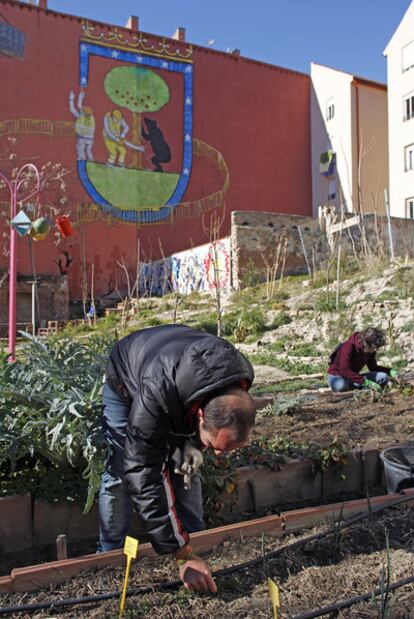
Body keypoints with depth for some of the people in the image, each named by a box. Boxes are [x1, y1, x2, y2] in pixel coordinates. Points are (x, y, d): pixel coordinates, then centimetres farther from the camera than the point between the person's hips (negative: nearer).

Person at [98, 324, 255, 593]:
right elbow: (144, 477, -43)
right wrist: (183, 556, -41)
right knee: (122, 471, -9)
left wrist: (194, 445, -22)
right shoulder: (156, 395, -50)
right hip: (127, 382, -4)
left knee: (187, 466, 1)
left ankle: (197, 544, 14)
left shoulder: (241, 379, -32)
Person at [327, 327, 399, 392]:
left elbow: (373, 367, 10)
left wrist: (390, 372, -8)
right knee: (340, 386, -43)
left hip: (354, 377, 6)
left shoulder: (371, 350, -4)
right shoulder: (349, 347, -26)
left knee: (383, 377, -14)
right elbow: (344, 370, -35)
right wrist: (366, 382, -42)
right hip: (338, 377, -6)